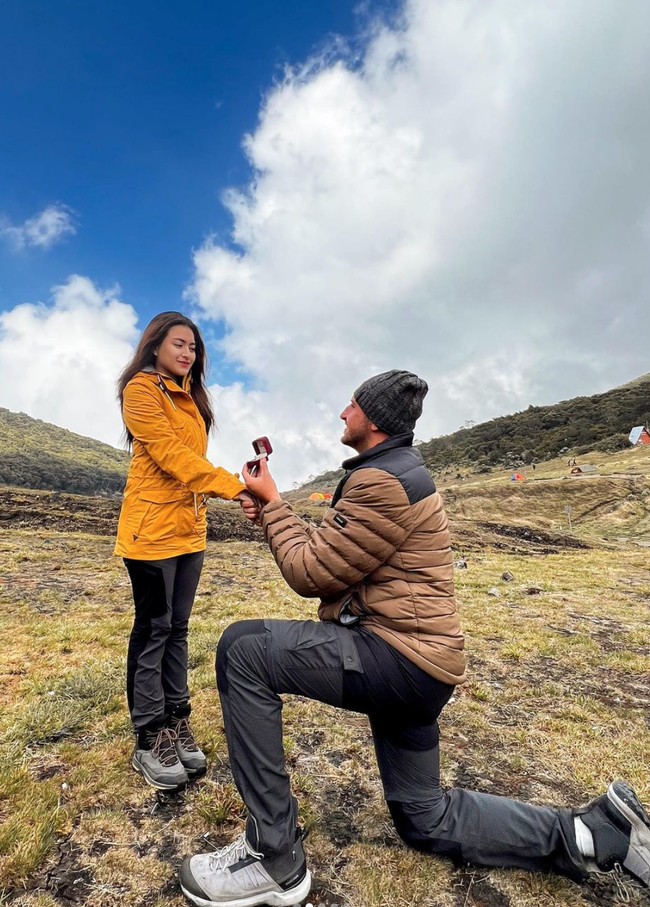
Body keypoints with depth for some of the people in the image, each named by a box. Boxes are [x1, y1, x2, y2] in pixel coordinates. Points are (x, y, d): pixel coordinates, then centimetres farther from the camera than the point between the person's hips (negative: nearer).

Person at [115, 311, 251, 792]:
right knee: (154, 629, 2)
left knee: (177, 627, 12)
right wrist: (235, 487, -24)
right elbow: (170, 453, -18)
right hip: (152, 529, -7)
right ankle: (150, 739, 16)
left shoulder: (190, 398, 17)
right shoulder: (141, 389, -6)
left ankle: (176, 721, 25)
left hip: (190, 528, 7)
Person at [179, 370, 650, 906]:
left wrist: (272, 501, -4)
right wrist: (273, 513, 7)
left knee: (243, 649, -17)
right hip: (411, 659, 11)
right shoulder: (395, 473, 16)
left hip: (398, 656, -11)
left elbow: (311, 574, -15)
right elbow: (328, 556, 15)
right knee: (427, 822, 23)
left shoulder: (384, 481, -18)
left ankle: (275, 856, -6)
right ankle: (596, 832, 25)